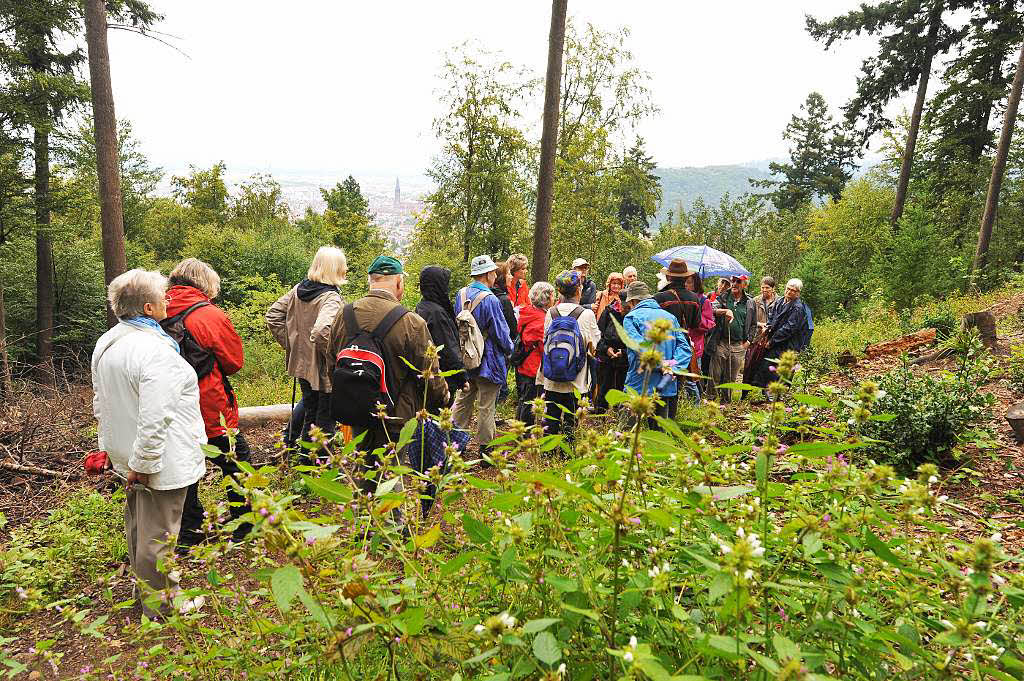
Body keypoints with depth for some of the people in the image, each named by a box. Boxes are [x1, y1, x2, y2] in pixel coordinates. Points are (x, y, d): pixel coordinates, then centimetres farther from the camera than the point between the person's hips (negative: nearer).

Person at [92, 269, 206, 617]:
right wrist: (142, 465, -21)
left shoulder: (105, 343, 6)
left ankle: (143, 585, 44)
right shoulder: (156, 351, -26)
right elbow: (154, 418, -30)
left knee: (137, 525, 25)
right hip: (161, 461, -10)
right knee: (158, 535, 5)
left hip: (125, 454, 10)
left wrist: (109, 446, 23)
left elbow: (100, 403, 16)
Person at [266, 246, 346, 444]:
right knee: (325, 421, 7)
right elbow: (321, 332, -37)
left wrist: (289, 343, 10)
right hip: (323, 369, -7)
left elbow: (272, 315, 9)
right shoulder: (331, 297, -22)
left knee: (310, 414, 22)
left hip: (302, 364, 8)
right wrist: (336, 356, -22)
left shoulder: (298, 289, 3)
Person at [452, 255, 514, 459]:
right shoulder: (490, 300, -20)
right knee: (486, 406, 5)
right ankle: (484, 447, 14)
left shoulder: (460, 294, 1)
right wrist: (510, 350, 3)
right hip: (488, 361, -6)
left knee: (462, 401, 18)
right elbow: (501, 333, -15)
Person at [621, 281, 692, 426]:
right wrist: (673, 368, -6)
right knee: (660, 429, 12)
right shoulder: (670, 317, 13)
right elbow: (685, 347, 4)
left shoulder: (631, 317, -3)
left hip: (639, 386, -5)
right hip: (667, 386, 5)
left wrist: (663, 366, -14)